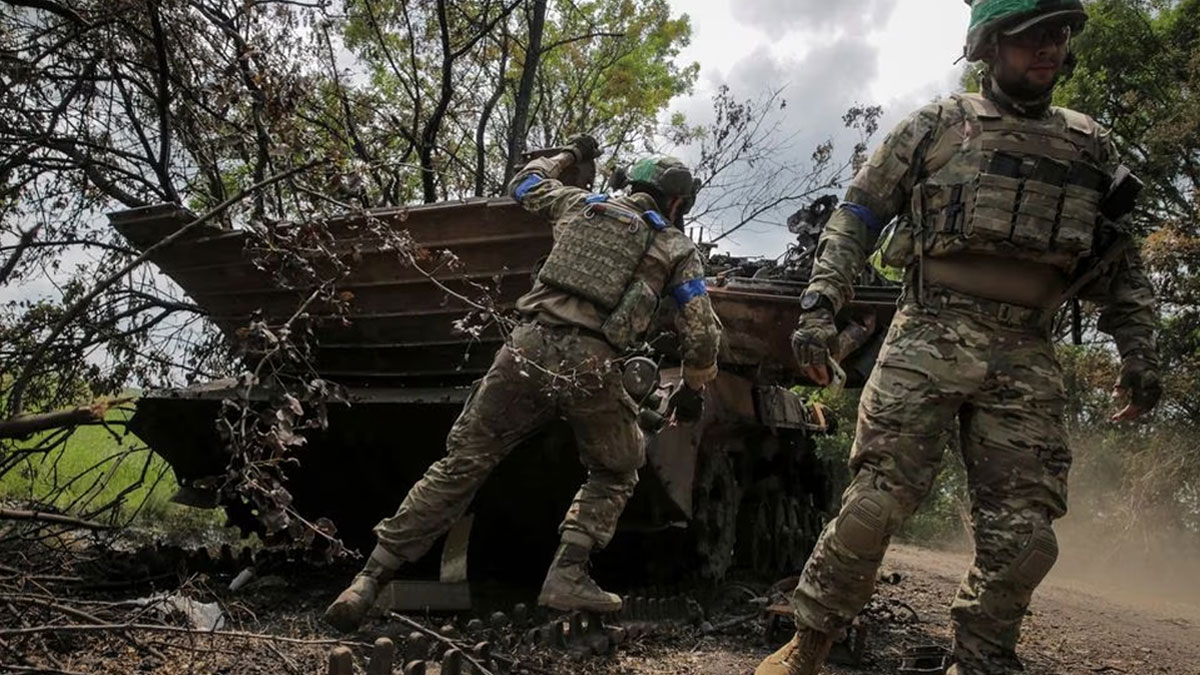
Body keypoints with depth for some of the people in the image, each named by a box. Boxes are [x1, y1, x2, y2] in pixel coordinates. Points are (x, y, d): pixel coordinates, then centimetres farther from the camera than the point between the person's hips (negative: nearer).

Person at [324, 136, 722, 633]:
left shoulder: (583, 204, 21)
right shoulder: (678, 250, 14)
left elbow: (524, 184, 39)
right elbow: (702, 334, 11)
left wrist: (570, 155, 54)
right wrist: (692, 389, 27)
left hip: (529, 349, 3)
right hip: (590, 367, -2)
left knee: (463, 462, 8)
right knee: (615, 472, 24)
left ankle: (371, 579, 6)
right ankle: (568, 576, 7)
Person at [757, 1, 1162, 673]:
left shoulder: (1092, 146, 17)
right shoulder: (938, 126, 7)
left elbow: (1121, 264, 22)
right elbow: (857, 214, 7)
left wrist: (1140, 349, 11)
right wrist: (821, 304, -5)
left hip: (1027, 359, 4)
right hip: (929, 338, -3)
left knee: (1023, 535, 0)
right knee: (877, 501, -11)